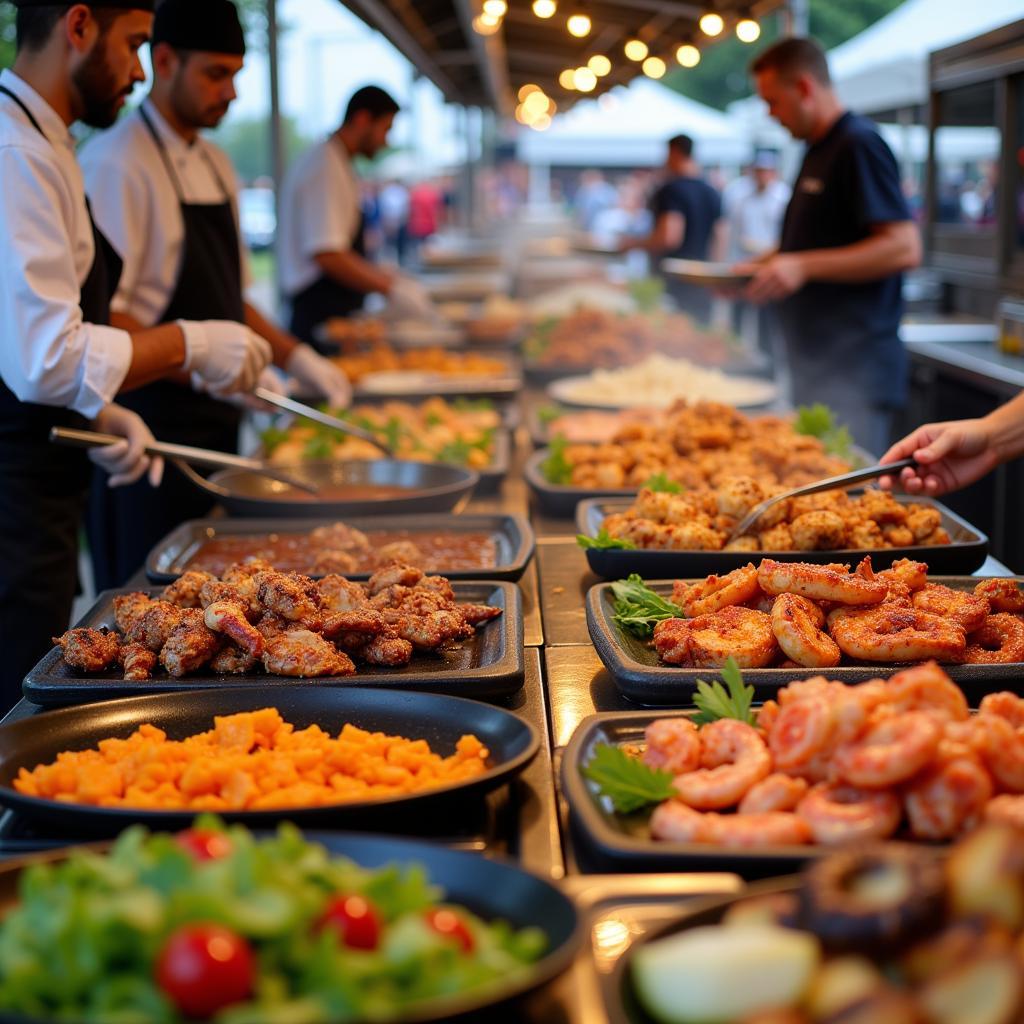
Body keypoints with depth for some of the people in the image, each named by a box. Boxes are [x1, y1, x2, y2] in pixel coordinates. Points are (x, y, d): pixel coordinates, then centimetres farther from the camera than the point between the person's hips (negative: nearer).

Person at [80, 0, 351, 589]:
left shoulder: (216, 166, 15)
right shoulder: (117, 163, -13)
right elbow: (103, 315, -19)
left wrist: (294, 357, 10)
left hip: (215, 421, 8)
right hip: (153, 423, -8)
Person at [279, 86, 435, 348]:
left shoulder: (337, 166, 19)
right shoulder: (326, 168, -13)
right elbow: (326, 255, -22)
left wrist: (391, 278, 17)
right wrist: (392, 288, -16)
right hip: (323, 315, -10)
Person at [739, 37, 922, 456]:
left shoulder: (859, 146, -11)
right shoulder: (817, 151, 19)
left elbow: (904, 248, -20)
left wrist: (803, 267, -23)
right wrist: (759, 268, 16)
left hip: (853, 370, -9)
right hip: (816, 360, 10)